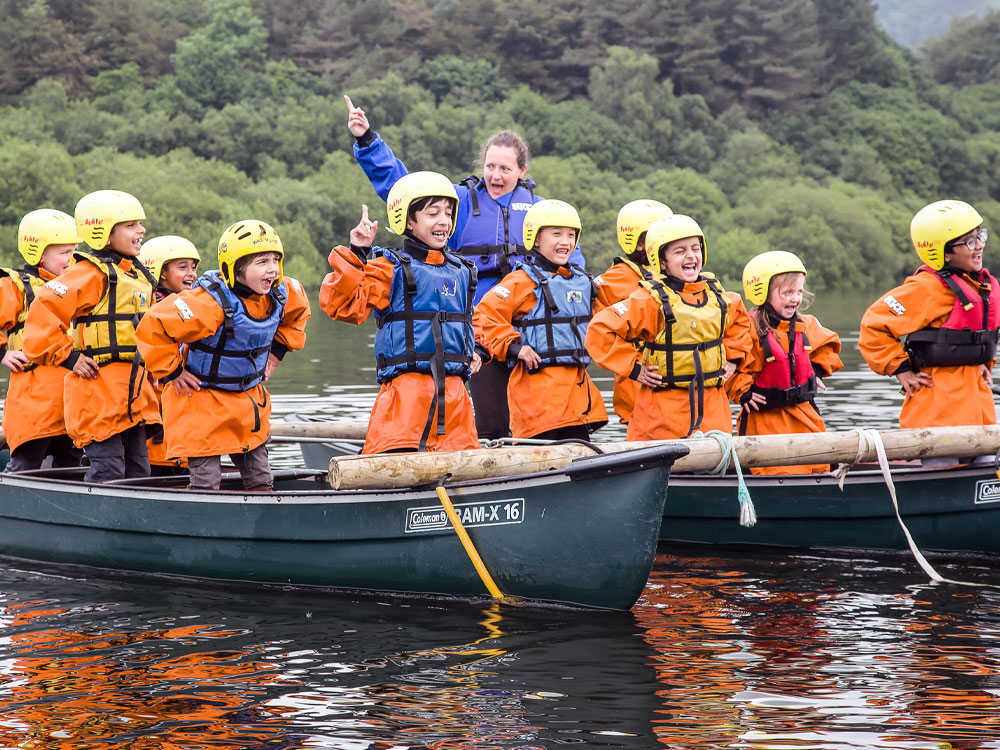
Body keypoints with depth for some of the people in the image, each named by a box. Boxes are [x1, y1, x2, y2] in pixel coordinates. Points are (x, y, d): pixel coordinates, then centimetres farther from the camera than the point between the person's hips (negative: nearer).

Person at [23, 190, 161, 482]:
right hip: (101, 392, -9)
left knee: (137, 471, 10)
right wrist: (69, 357, -18)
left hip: (134, 394, 9)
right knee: (108, 472, -9)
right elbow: (44, 312, -22)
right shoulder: (92, 274, -13)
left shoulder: (138, 276, 16)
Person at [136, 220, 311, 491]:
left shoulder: (280, 294, -6)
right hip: (202, 403, -7)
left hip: (249, 402, 7)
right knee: (206, 482, -6)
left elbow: (298, 311, 21)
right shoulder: (211, 303, -29)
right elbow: (153, 327, -30)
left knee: (261, 479, 13)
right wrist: (172, 372, -20)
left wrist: (277, 350, 12)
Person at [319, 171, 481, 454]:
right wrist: (356, 254, -17)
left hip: (453, 393, 6)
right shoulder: (391, 269, -1)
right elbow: (341, 304, -13)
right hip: (407, 387, -6)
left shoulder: (461, 272, 19)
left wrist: (473, 351, 20)